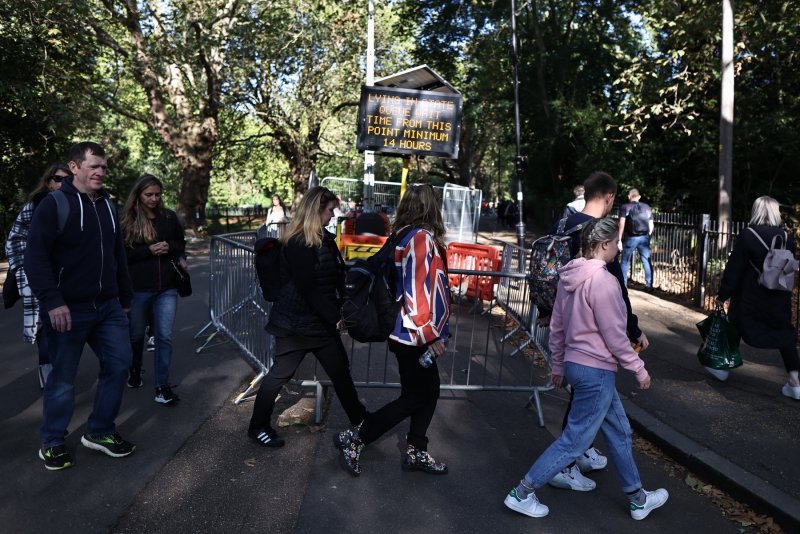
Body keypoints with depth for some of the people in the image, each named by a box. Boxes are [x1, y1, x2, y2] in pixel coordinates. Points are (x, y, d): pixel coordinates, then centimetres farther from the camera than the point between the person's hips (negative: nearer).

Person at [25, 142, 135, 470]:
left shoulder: (107, 205, 13)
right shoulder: (54, 205, -9)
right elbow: (35, 257, -16)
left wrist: (125, 298, 18)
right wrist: (52, 302, -23)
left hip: (108, 307, 7)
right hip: (69, 309, -6)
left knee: (119, 363, 6)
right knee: (63, 378, 4)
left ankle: (99, 432, 22)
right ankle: (52, 443, 22)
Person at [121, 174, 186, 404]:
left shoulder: (169, 217, 4)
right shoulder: (127, 220, -4)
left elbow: (181, 244, 13)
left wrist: (170, 247, -8)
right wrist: (149, 250, -17)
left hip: (166, 287, 1)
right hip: (138, 288, -1)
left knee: (164, 336, -3)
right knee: (136, 335, 16)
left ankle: (162, 386, 3)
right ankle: (134, 372, 41)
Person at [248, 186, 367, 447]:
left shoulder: (324, 238, 9)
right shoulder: (297, 243, -20)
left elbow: (336, 276, 14)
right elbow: (308, 289, -22)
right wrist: (335, 317, -18)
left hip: (322, 320, 9)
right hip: (296, 322, -9)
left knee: (340, 370, 15)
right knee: (281, 373, 5)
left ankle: (360, 421, 29)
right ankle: (258, 427, 23)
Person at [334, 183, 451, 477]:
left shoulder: (403, 237, 7)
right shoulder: (423, 238, -19)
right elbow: (422, 289, -24)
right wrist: (431, 334, -20)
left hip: (407, 332, 9)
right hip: (414, 334, -9)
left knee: (429, 391, 16)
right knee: (414, 398, 3)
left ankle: (415, 452, 26)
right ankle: (352, 439, 11)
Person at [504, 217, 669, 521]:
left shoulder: (569, 276, 5)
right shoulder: (603, 280, -21)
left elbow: (556, 326, 10)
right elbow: (614, 336, -18)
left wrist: (558, 365, 19)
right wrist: (639, 369, -5)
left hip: (576, 364, 10)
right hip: (596, 371, -9)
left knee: (619, 432, 21)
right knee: (574, 441, 2)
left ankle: (638, 498, 36)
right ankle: (522, 494, 10)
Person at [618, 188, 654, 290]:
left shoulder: (625, 207, -1)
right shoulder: (647, 207, 11)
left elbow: (622, 224, -10)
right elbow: (651, 225, 11)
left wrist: (619, 239, -9)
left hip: (630, 238, -3)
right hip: (644, 237, 3)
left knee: (625, 262, 8)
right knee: (646, 261, 9)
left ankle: (623, 285, 11)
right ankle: (649, 285, 9)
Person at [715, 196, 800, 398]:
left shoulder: (747, 236, -14)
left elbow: (733, 268, -13)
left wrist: (723, 295, -5)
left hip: (750, 299, -3)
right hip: (780, 300, 3)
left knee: (737, 327, 15)